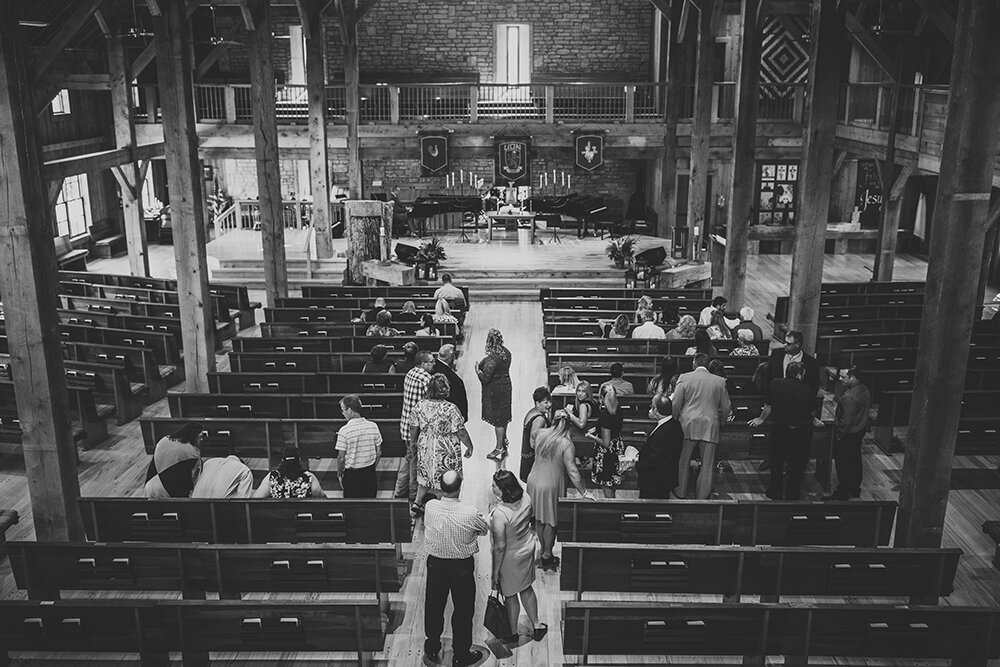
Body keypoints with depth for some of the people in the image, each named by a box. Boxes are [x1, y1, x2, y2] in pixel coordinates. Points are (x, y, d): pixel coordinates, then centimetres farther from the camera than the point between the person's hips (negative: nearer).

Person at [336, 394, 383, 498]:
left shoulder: (344, 431, -18)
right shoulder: (373, 426, -6)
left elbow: (341, 458, -13)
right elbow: (379, 453, 2)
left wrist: (339, 475, 3)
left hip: (351, 475, -3)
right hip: (370, 474, 4)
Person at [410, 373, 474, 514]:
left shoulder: (419, 406, -12)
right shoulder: (450, 409, -24)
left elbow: (413, 429, 0)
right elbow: (461, 432, -18)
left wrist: (413, 442, 19)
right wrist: (470, 446, -2)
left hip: (425, 448, 4)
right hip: (445, 452, -4)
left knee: (425, 475, 26)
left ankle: (418, 502, 28)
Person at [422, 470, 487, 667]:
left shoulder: (430, 507, -18)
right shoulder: (470, 514, -25)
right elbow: (485, 529, -5)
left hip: (435, 564, 3)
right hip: (462, 567, -3)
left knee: (433, 606, 22)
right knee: (463, 609, 16)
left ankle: (432, 647, 41)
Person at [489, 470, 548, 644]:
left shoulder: (500, 514, -35)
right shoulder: (526, 499, -16)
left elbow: (500, 547, -28)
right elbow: (532, 519, 4)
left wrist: (496, 571, -15)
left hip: (510, 558, -6)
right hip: (527, 549, 6)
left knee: (510, 595, 17)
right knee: (526, 588, 27)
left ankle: (513, 633, 37)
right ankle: (536, 626, 39)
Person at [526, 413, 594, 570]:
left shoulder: (541, 434, -7)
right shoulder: (566, 445, -21)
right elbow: (572, 471, -23)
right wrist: (584, 492, -18)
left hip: (534, 480, 5)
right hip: (551, 486, -5)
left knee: (539, 519, 19)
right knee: (550, 521, 11)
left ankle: (543, 550, 35)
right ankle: (547, 556, 21)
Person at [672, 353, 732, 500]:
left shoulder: (684, 378, -3)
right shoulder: (720, 381, 3)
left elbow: (675, 404, -5)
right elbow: (726, 408, 7)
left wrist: (676, 420, 11)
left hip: (688, 425, 0)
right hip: (710, 427, 1)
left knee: (683, 461, 14)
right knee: (707, 465, 9)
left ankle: (681, 493, 25)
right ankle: (701, 496, 15)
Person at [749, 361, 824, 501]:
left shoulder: (775, 384, -11)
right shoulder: (807, 390, -12)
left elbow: (768, 406, -3)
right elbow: (811, 411, 3)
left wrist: (761, 419, 15)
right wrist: (814, 420, 25)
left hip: (779, 429, 1)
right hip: (801, 431, -1)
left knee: (777, 462, 18)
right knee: (798, 464, 16)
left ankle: (775, 493, 26)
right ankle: (792, 494, 26)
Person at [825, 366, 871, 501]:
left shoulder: (850, 397, -30)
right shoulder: (864, 389, 0)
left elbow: (846, 420, -25)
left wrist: (839, 436, -15)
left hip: (847, 434, -10)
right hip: (860, 431, 10)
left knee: (843, 464, 4)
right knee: (855, 461, 22)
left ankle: (842, 494, 15)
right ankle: (855, 489, 37)